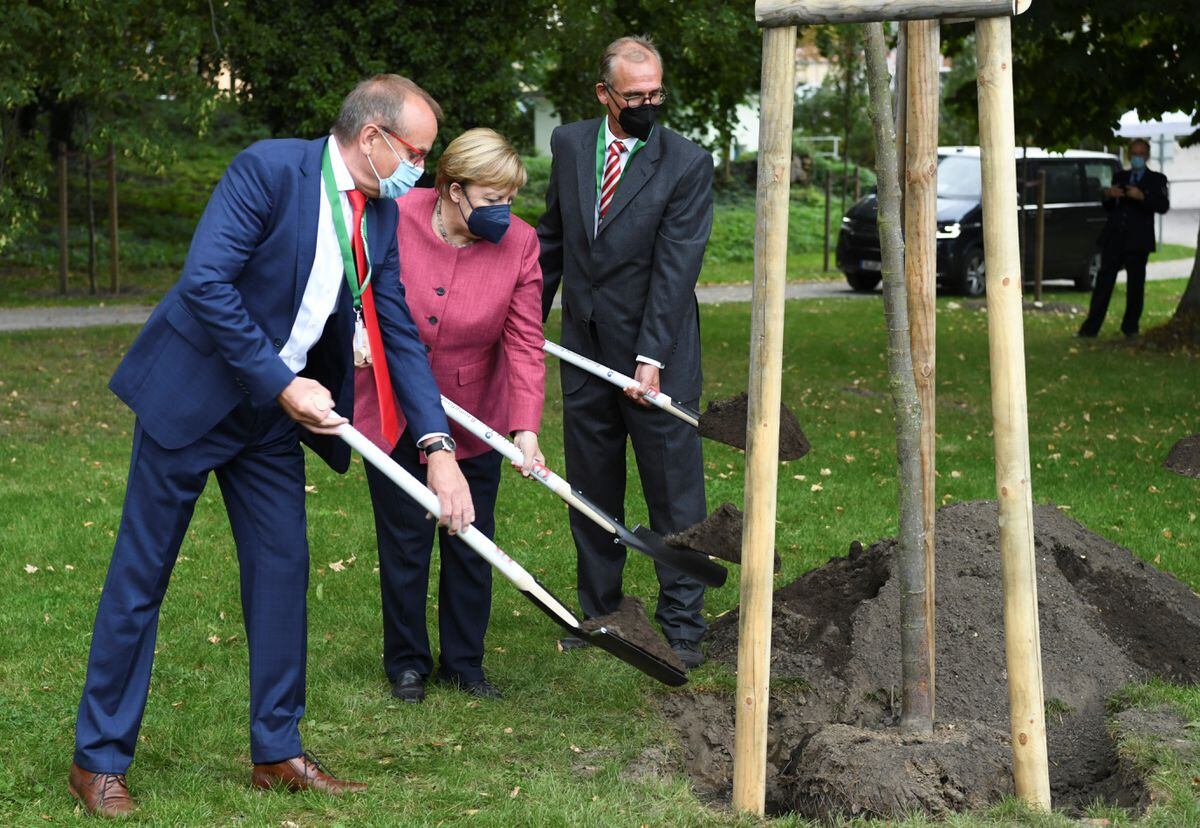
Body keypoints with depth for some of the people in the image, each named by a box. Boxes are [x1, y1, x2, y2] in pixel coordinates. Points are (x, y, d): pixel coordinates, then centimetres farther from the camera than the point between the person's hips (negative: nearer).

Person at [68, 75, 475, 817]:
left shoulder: (381, 215, 2)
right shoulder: (268, 169, -20)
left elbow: (400, 333, 3)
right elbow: (205, 282, -26)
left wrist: (438, 446, -7)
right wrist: (283, 385, -24)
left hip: (274, 414, 7)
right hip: (191, 393, -7)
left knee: (283, 568, 7)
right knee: (141, 575, 2)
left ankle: (276, 750, 20)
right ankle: (99, 757, 12)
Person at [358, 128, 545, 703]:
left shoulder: (518, 243, -14)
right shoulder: (394, 220, -18)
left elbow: (525, 343, -15)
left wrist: (526, 428, -25)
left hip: (475, 420, 1)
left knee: (471, 546, 10)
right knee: (404, 543, 8)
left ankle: (463, 662, 27)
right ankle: (406, 662, 25)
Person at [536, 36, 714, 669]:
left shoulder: (687, 164, -11)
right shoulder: (569, 145, 4)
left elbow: (676, 268, -16)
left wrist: (651, 358, -21)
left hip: (656, 355, -4)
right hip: (585, 352, 5)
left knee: (674, 492, 1)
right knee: (591, 492, 13)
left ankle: (681, 624, 11)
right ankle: (598, 612, 26)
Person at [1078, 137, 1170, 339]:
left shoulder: (1157, 180, 7)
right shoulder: (1119, 177, 17)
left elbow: (1163, 206, -7)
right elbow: (1108, 208, 18)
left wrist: (1142, 197, -22)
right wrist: (1108, 196, -5)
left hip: (1137, 241, -2)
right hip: (1114, 239, 2)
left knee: (1135, 285, 1)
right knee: (1104, 281, -1)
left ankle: (1130, 328, 9)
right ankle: (1091, 327, -1)